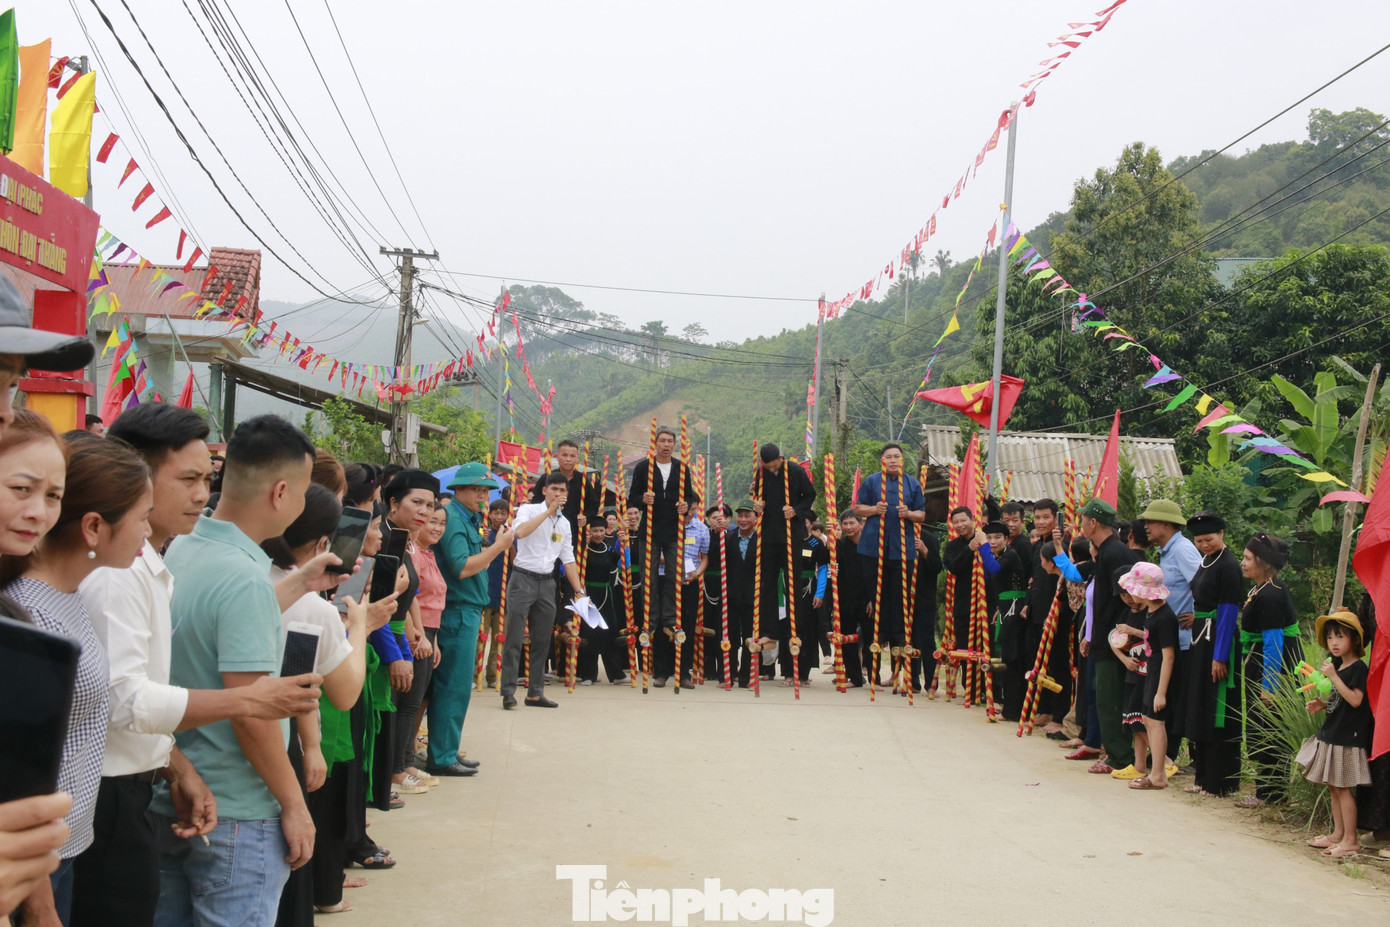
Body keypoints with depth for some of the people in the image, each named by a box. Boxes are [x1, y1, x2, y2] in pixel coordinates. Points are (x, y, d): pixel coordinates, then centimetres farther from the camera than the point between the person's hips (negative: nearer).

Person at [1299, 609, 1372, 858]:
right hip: (1330, 735, 9)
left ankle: (1350, 840, 4)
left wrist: (1333, 677, -26)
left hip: (1347, 738, -9)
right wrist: (1321, 704, 3)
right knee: (1333, 787, 14)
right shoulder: (1337, 666, 12)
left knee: (1343, 788, -4)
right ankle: (1338, 834, 22)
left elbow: (1355, 700, -24)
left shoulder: (1358, 668, -14)